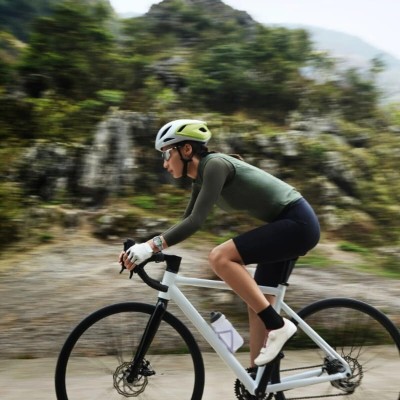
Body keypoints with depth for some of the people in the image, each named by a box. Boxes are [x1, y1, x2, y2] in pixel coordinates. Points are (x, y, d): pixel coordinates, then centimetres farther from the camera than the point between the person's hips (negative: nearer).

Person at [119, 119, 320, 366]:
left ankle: (278, 326, -12)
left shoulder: (215, 165, -17)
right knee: (257, 302, 9)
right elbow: (187, 222, 14)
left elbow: (196, 222, -27)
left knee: (220, 257, -21)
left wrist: (151, 246, -29)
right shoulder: (201, 177, 10)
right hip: (287, 224, 10)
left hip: (297, 222, -10)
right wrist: (146, 248, 4)